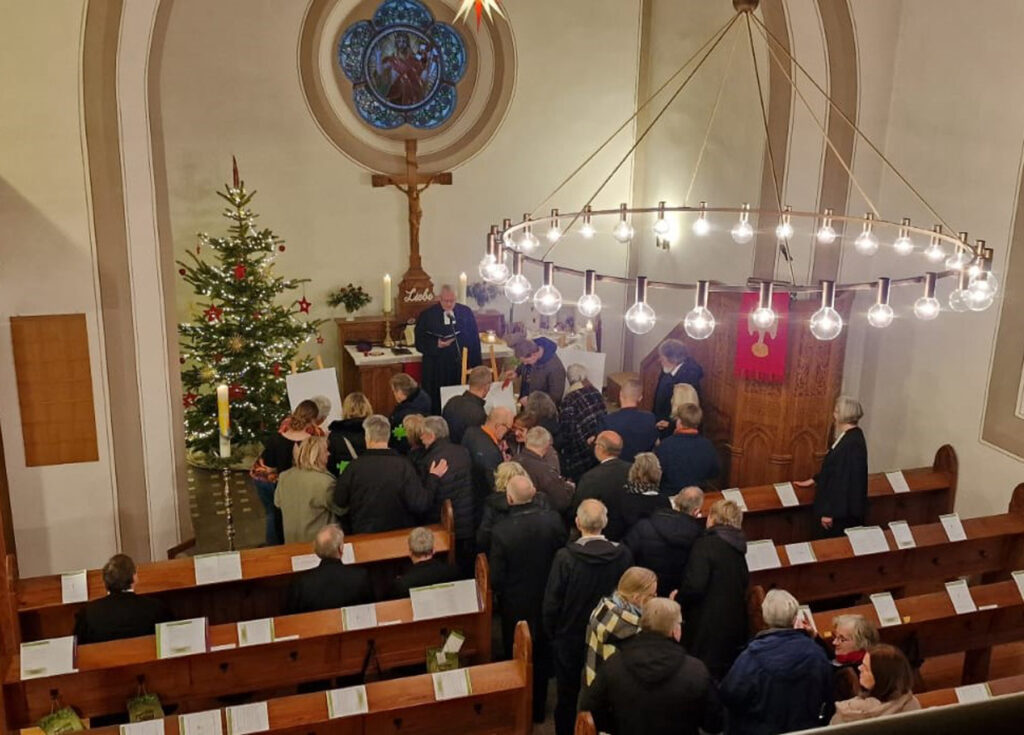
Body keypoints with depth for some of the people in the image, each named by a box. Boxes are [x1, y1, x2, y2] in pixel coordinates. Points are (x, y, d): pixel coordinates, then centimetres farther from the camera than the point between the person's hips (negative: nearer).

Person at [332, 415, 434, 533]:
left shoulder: (355, 466, -11)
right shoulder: (403, 465, -15)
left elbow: (338, 502, -1)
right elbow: (419, 506, -16)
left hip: (363, 534, 1)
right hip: (400, 534, -1)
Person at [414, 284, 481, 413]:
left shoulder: (466, 312, 5)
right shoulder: (426, 315, 0)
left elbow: (474, 340, 8)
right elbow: (420, 342, 0)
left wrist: (475, 366, 4)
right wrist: (436, 344, -19)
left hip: (461, 367, 2)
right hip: (436, 370, -2)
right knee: (436, 405, 0)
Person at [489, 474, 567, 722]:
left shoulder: (501, 530, -28)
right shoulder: (552, 519, -19)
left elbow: (496, 578, -20)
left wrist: (501, 593, 2)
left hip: (516, 604, -3)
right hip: (546, 600, 3)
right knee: (542, 655, 23)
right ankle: (538, 708, 40)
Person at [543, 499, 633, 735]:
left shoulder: (565, 557, -25)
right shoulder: (623, 555, -17)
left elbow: (552, 602, -16)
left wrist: (551, 633, 1)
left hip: (570, 638, -2)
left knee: (568, 697, 17)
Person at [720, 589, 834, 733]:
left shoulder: (754, 655, -24)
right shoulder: (816, 654, -13)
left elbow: (728, 695, -19)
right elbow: (827, 699, 0)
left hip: (760, 730, -3)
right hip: (805, 730, 3)